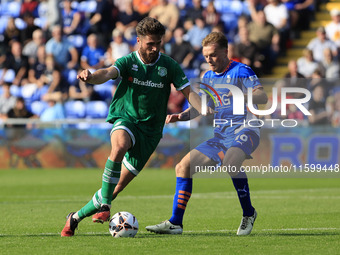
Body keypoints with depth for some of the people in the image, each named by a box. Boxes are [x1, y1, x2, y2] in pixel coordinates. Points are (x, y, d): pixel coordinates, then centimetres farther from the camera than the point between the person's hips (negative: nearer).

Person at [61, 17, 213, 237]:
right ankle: (104, 205, -35)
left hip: (151, 129, 2)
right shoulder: (128, 62, -6)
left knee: (120, 185, -1)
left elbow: (188, 92, -3)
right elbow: (108, 73, -24)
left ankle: (77, 216, 17)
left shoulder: (168, 65, -2)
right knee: (120, 145, -40)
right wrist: (90, 77, -48)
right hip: (125, 118, -2)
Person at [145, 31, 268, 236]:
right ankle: (175, 223, 2)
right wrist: (181, 116, 4)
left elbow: (263, 97, -18)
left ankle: (248, 213, -20)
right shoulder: (207, 77, 14)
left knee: (230, 161, -38)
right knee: (183, 166, -2)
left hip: (244, 129, -8)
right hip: (221, 135, 8)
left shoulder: (241, 71, -7)